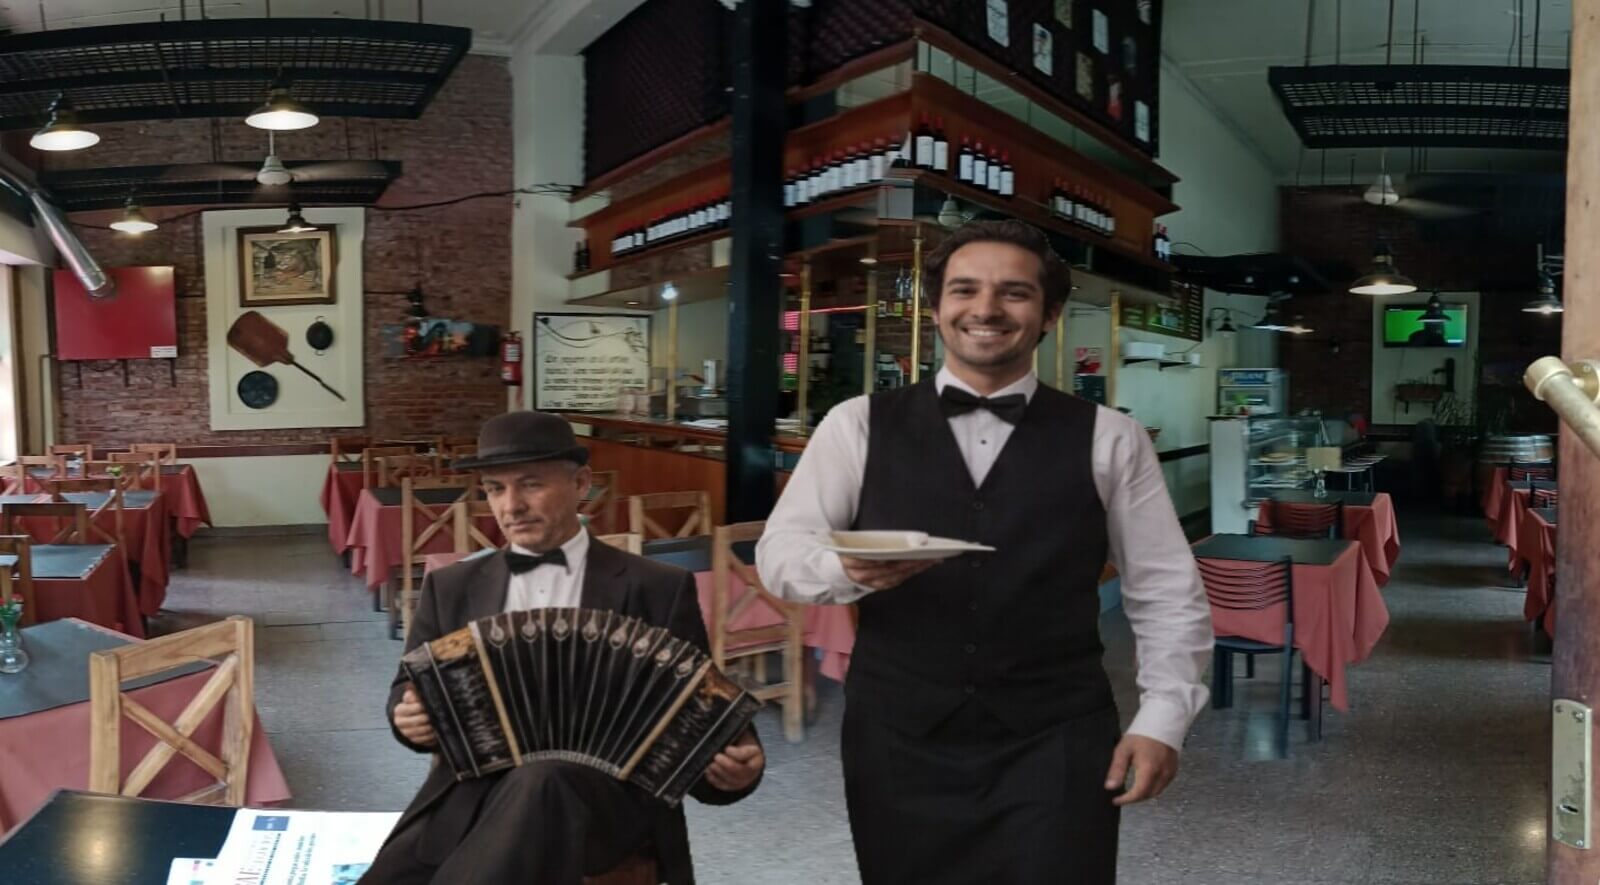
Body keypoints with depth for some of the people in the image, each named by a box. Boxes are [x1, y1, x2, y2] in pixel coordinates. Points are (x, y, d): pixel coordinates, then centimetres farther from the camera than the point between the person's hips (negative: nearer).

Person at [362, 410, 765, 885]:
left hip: (606, 787, -1)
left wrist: (731, 762, -14)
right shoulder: (452, 587, 17)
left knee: (539, 785, -35)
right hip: (474, 787, 2)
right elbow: (411, 690, 19)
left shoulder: (657, 589, 7)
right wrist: (411, 716, -6)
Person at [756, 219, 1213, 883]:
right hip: (898, 742, 1)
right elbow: (779, 551, -2)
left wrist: (1162, 720, -4)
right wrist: (846, 566, -22)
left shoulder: (1109, 439, 3)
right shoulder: (859, 425, 2)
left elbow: (1167, 594, 6)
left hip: (1055, 747, 0)